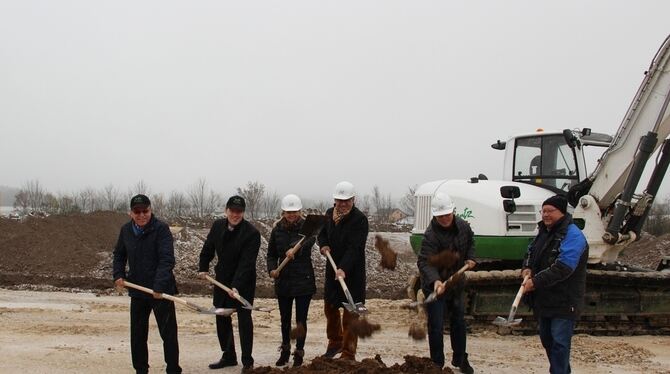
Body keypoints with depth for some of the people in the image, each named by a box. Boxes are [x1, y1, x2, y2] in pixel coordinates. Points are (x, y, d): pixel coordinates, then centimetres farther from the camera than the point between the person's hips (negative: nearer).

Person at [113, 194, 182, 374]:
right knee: (137, 335, 12)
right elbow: (119, 255, 20)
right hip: (137, 291, 6)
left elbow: (167, 259, -21)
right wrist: (119, 275, 2)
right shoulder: (126, 230, 5)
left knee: (168, 333, -2)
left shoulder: (161, 229, -14)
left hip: (161, 291, -6)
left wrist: (159, 286, -29)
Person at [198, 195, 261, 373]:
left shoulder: (251, 233, -19)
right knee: (222, 319, 13)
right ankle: (228, 356, 26)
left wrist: (236, 286, -32)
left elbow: (246, 263, -25)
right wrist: (203, 268, 11)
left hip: (243, 283, -6)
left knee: (244, 319, -4)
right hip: (222, 279, 6)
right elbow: (208, 248, 17)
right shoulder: (218, 226, -1)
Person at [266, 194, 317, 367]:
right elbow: (271, 254, 9)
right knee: (285, 318, 15)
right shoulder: (277, 230, 3)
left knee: (301, 319, 1)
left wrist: (295, 248, -50)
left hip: (303, 280, -3)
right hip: (283, 280, 3)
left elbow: (309, 240, -31)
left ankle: (299, 352, 16)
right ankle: (285, 349, 33)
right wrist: (272, 269, -11)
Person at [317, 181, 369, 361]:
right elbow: (322, 233, 23)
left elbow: (354, 248, -25)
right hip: (332, 270, 7)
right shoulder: (329, 213, 6)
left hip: (352, 273, -7)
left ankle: (348, 354, 3)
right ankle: (335, 342, 40)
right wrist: (323, 244, -1)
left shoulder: (360, 219, -16)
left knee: (350, 314, -3)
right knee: (330, 307, 20)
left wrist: (344, 268, -36)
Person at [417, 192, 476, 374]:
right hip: (435, 285, -6)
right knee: (436, 326, -5)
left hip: (456, 283, 6)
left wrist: (470, 258, 4)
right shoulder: (431, 235, -28)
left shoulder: (463, 226, -6)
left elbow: (470, 240, 19)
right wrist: (435, 281, -54)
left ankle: (460, 359, 36)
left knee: (459, 322, 19)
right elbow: (425, 262, -38)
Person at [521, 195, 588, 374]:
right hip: (544, 300, 9)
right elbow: (531, 253, 22)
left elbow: (563, 267, -28)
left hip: (564, 303, -9)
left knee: (559, 343, -8)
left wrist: (535, 282, -26)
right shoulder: (544, 231, 11)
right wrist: (526, 269, -1)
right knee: (547, 339, 19)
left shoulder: (572, 236, -18)